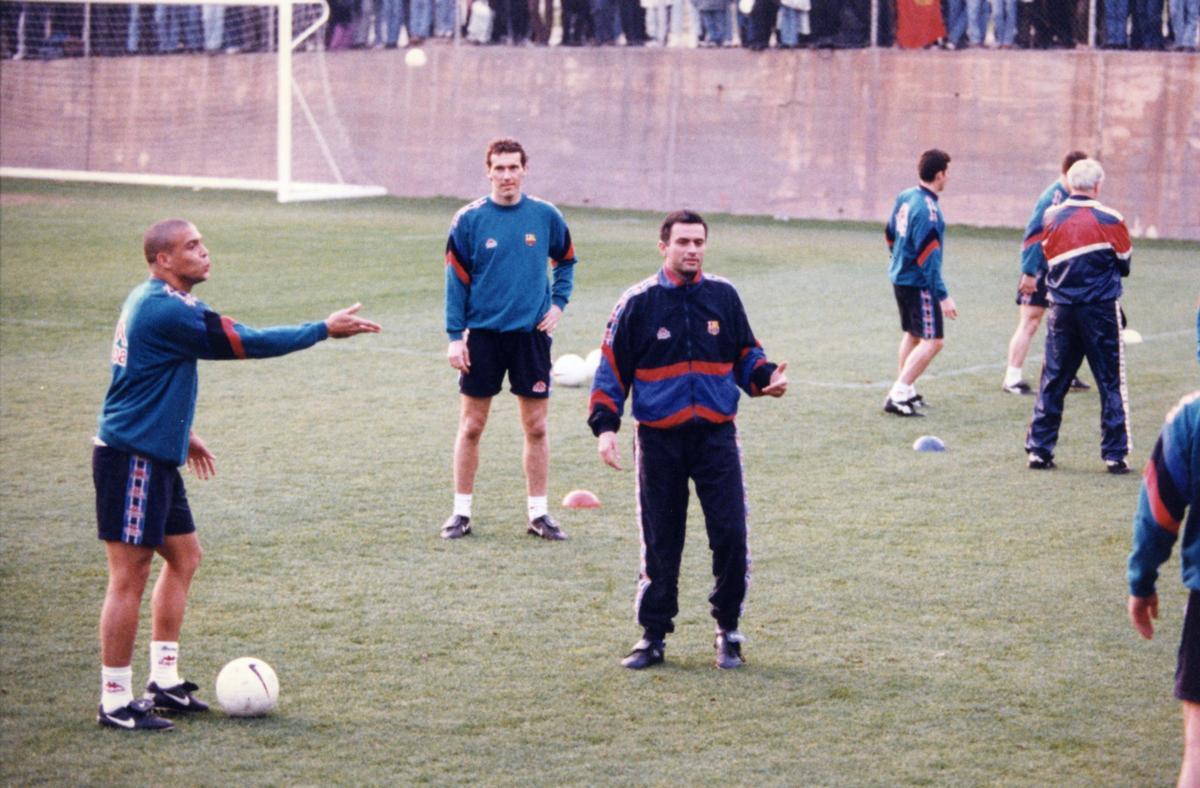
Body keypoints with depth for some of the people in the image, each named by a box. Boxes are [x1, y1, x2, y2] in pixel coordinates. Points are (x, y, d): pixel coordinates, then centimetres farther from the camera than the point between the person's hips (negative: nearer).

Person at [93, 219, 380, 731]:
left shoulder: (151, 301, 12)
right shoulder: (168, 310, -20)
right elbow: (245, 343, -18)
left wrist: (182, 435, 32)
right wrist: (325, 330, -10)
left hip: (155, 457, 11)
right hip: (132, 460, -11)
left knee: (183, 557, 16)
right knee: (129, 575, -6)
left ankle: (164, 681, 22)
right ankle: (115, 703, -1)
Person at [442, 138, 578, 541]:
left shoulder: (546, 216, 1)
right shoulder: (469, 219, -4)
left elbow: (566, 260, 18)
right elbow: (456, 279, -1)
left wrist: (558, 303, 5)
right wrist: (455, 336, -5)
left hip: (531, 333, 1)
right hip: (482, 332, -1)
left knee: (536, 427, 4)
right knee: (471, 426, 3)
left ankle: (539, 513, 13)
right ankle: (461, 512, 13)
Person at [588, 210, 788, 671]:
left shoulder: (723, 296, 6)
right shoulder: (638, 303, -1)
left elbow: (745, 355, 17)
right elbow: (612, 369, 3)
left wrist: (766, 378, -4)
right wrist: (605, 425, -7)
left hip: (716, 436, 1)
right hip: (659, 439, -1)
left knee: (730, 534, -5)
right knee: (660, 544, 4)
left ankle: (728, 629, 11)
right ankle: (653, 635, 16)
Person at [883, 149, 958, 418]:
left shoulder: (904, 197, 3)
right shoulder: (927, 209, -23)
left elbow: (890, 234, 17)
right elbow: (928, 258, -25)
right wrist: (942, 296, -23)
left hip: (899, 277, 10)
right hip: (918, 283, -10)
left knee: (912, 335, 23)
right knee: (932, 341, -8)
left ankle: (906, 391, 32)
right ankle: (898, 396, -12)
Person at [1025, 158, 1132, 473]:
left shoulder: (1052, 218, 3)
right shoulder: (1109, 220, -7)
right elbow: (1125, 262, 4)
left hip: (1062, 309, 3)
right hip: (1101, 310, -3)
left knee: (1052, 382, 10)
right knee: (1111, 383, 4)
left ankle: (1038, 449, 9)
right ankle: (1115, 453, 2)